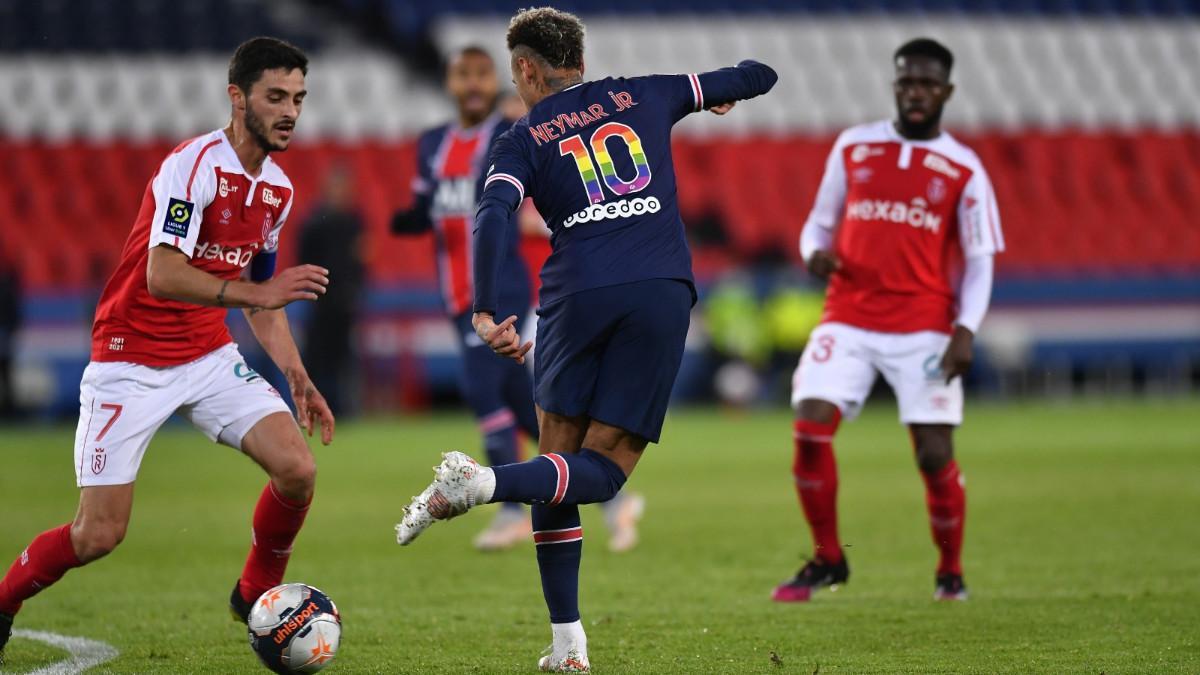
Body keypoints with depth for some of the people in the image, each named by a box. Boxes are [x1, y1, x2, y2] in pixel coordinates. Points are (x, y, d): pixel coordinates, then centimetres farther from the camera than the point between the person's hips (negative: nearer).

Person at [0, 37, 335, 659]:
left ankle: (257, 597, 11)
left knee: (297, 468, -13)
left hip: (210, 358, 7)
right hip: (131, 361, -7)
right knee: (98, 536, -9)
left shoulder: (278, 188, 7)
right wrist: (255, 292, -37)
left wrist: (296, 377, 12)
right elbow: (162, 276, -30)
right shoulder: (196, 164, -19)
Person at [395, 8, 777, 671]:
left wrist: (487, 312, -14)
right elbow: (757, 76, 25)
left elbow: (492, 216, -7)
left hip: (577, 296, 0)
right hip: (664, 293, 1)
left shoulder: (523, 139, 12)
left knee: (560, 454, 12)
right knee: (603, 468, 1)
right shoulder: (643, 96, 18)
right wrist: (717, 94, 47)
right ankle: (486, 482, -28)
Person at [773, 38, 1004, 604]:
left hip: (924, 330, -2)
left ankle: (951, 572, 15)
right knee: (810, 428, -14)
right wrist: (816, 250, -8)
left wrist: (965, 332, -10)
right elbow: (820, 221, 16)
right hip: (848, 319, 2)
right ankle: (827, 559, 4)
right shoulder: (853, 148, 8)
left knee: (934, 455, -7)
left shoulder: (963, 169, 2)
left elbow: (979, 261, 3)